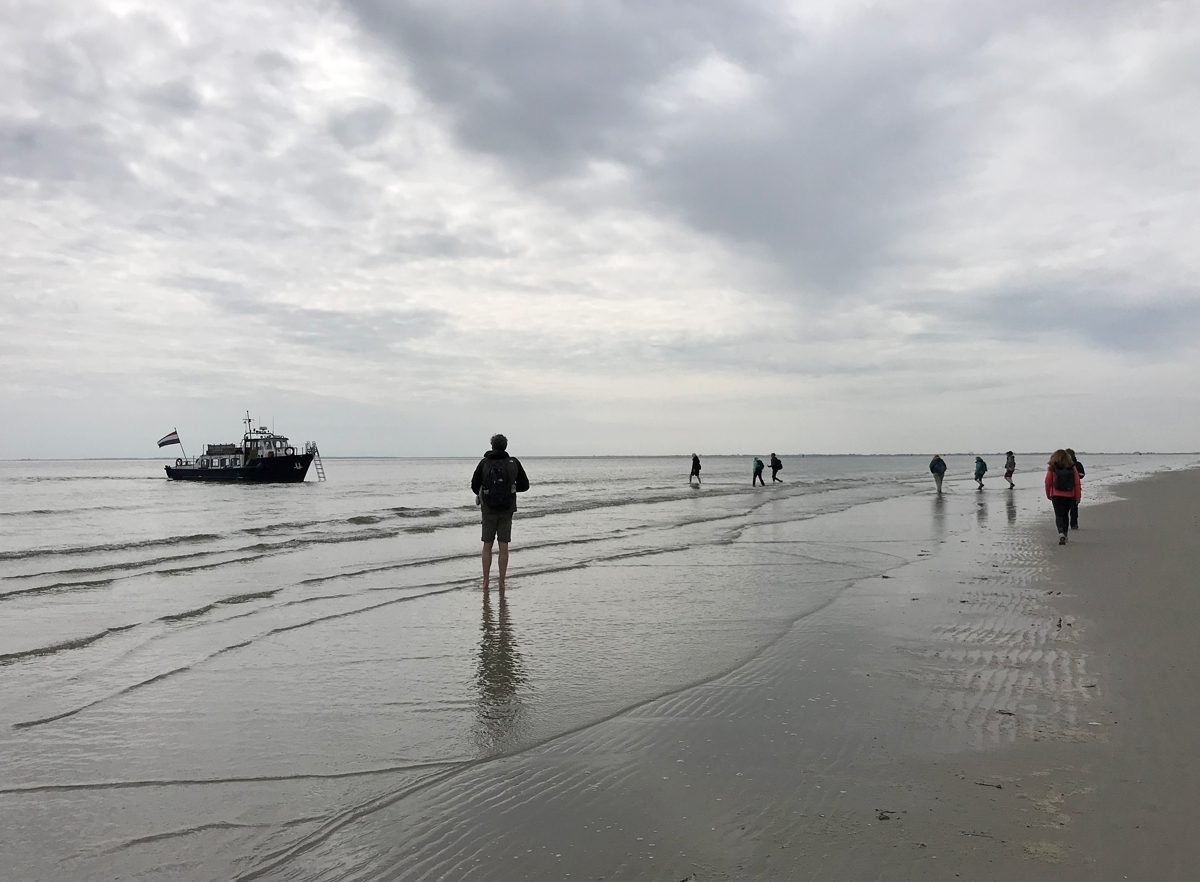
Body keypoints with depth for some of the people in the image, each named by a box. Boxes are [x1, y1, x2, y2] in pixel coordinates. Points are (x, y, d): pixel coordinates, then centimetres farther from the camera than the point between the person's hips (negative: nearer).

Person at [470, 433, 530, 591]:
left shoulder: (484, 463, -4)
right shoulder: (514, 463, -3)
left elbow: (474, 486, 2)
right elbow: (525, 485, 1)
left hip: (489, 510, 0)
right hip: (507, 510, 0)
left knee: (487, 546, 11)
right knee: (503, 547, 6)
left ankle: (486, 582, 11)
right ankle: (502, 583, 6)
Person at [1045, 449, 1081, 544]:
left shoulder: (1052, 468, -7)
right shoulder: (1072, 468, -2)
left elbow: (1048, 482, -2)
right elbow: (1077, 483, -2)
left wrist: (1048, 495, 11)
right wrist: (1078, 497, 4)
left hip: (1056, 496, -2)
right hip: (1069, 496, 3)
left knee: (1059, 515, -1)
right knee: (1066, 515, 17)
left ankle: (1061, 533, -24)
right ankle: (1065, 535, 24)